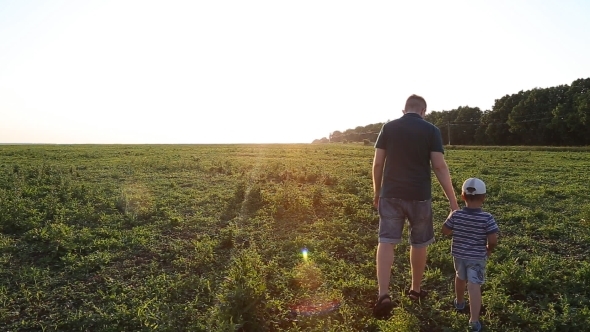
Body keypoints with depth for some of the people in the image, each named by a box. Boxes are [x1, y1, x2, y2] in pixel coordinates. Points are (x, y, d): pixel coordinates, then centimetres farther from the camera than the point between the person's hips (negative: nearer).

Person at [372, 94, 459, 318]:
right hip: (419, 195, 0)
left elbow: (377, 163, 2)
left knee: (386, 242, 1)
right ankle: (415, 289, 29)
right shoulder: (431, 130, -1)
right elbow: (440, 167, -8)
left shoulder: (388, 127, 3)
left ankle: (383, 294, -11)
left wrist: (377, 192, 14)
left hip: (391, 194, 1)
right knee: (419, 243, 15)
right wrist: (453, 201, -4)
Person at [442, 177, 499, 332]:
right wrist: (489, 249, 1)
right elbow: (493, 240, -19)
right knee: (474, 286, -1)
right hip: (477, 257, -3)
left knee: (460, 277, 26)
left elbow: (445, 231, -3)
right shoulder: (487, 218, -19)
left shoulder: (456, 215, -13)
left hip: (458, 254, 3)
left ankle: (459, 302, 50)